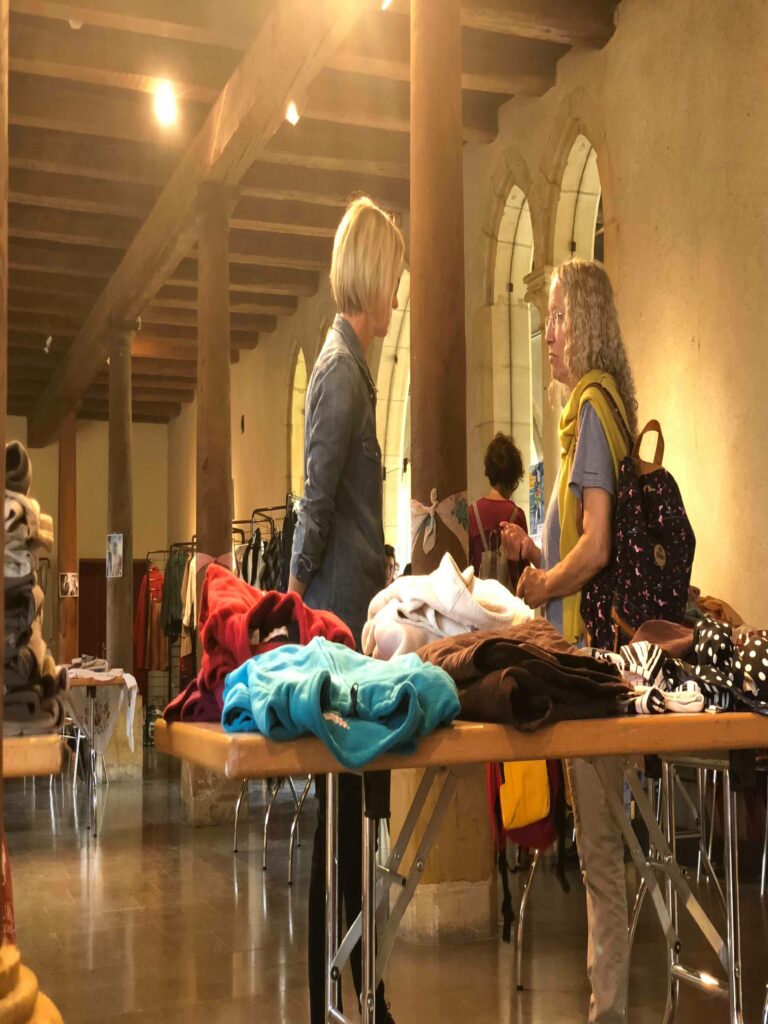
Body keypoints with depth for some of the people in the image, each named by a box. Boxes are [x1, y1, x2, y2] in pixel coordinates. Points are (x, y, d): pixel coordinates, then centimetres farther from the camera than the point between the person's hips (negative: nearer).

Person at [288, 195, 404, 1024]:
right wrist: (303, 587, -8)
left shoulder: (348, 360, 16)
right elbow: (317, 503, -17)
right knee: (343, 810, -1)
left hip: (347, 609, 10)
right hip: (340, 613, -10)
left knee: (353, 807, 14)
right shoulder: (341, 368, -14)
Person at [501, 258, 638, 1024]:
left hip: (589, 643, -10)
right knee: (598, 835, 15)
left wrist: (540, 587, -6)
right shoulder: (591, 407, 17)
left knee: (600, 838, -2)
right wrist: (537, 555, 11)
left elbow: (597, 543, -20)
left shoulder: (595, 407, -12)